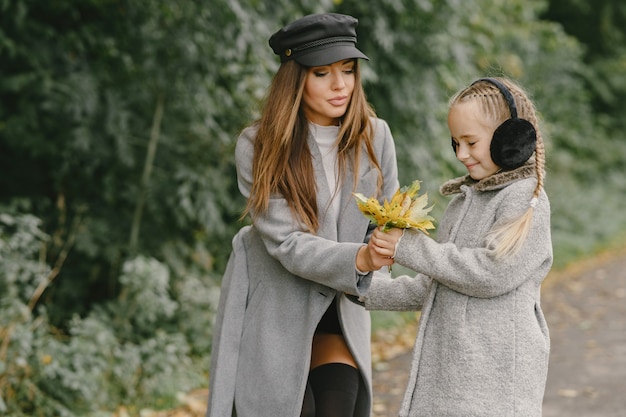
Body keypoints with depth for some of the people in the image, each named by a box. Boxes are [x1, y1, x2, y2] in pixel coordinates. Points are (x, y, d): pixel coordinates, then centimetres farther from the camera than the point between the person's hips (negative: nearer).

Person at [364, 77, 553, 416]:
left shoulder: (525, 200, -8)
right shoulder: (463, 200, 16)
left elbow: (492, 273, -20)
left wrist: (409, 248, -14)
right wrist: (367, 290, 11)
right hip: (446, 368, 7)